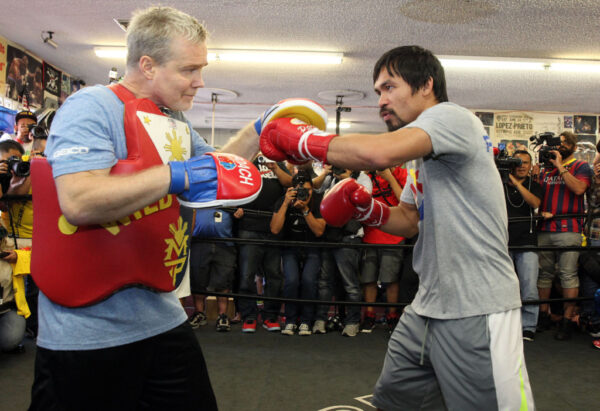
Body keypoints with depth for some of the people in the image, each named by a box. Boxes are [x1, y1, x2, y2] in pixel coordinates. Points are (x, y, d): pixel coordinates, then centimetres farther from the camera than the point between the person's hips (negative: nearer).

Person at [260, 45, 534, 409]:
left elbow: (380, 152, -32)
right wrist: (366, 207, 2)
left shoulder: (451, 116, -14)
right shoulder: (422, 156, 16)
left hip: (478, 314, -9)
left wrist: (302, 139, -19)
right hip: (428, 309, 9)